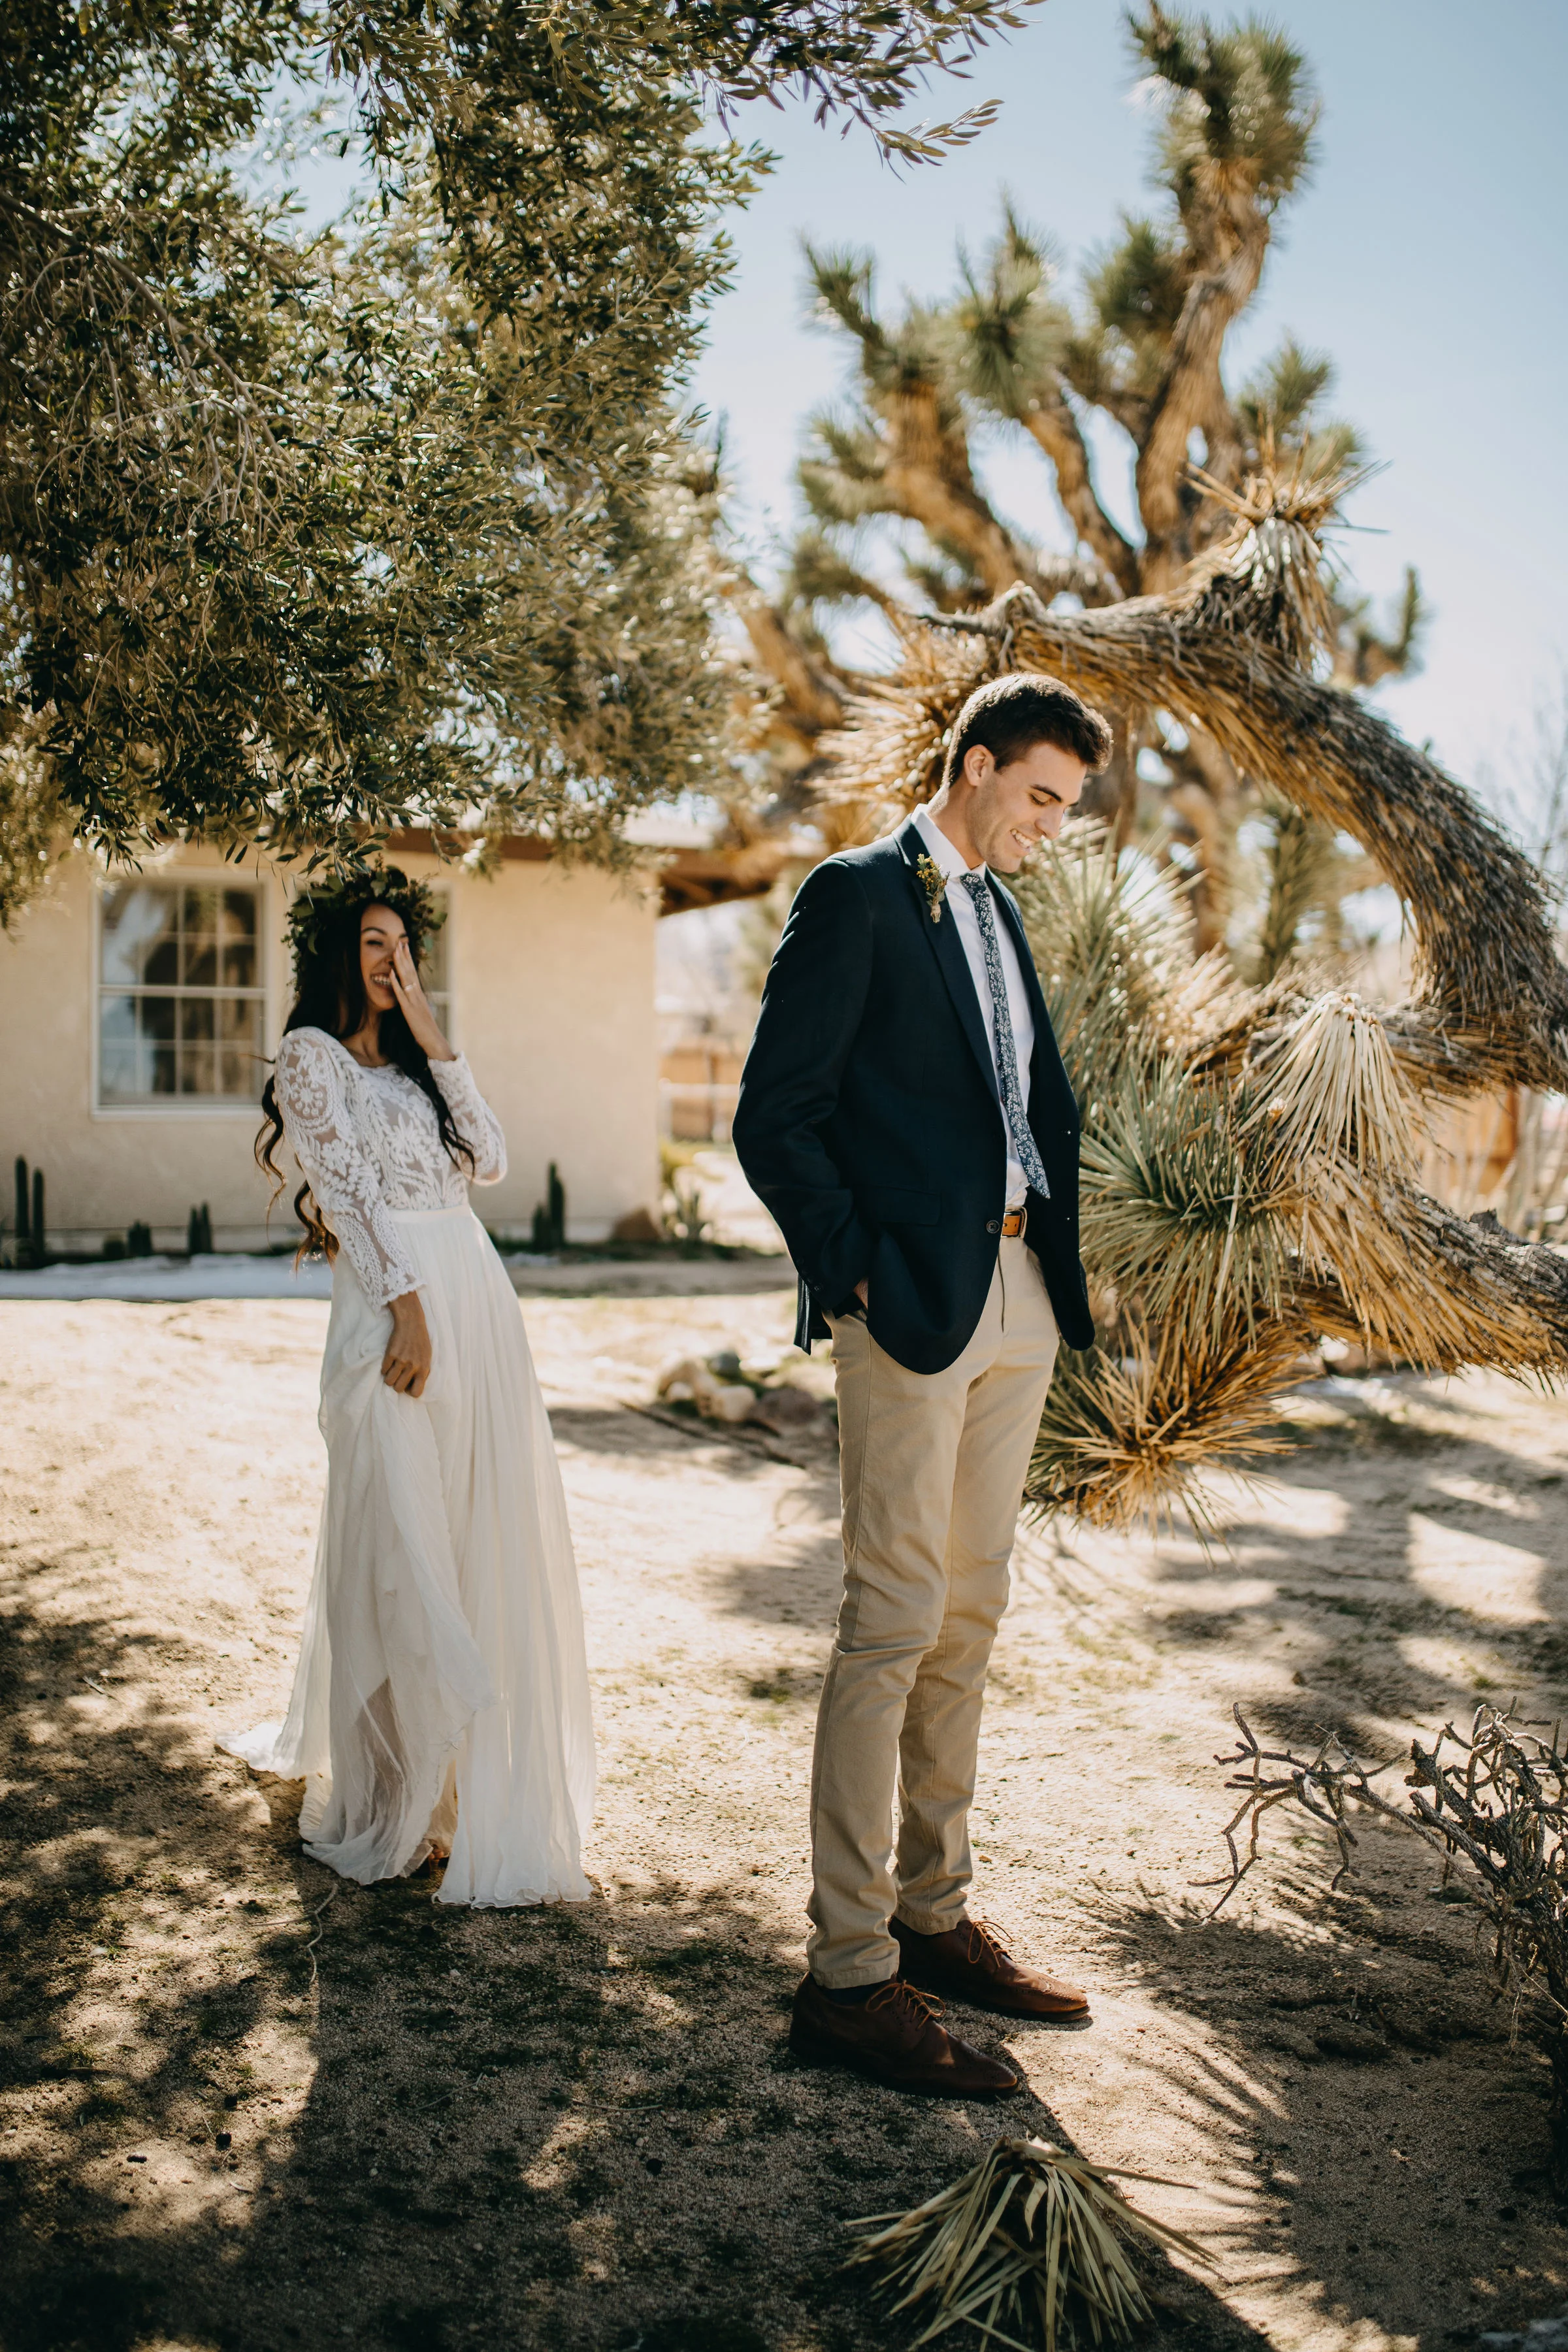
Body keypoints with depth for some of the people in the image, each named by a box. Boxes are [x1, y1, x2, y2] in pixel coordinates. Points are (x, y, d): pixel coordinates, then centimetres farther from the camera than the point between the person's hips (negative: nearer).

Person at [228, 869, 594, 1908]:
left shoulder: (407, 1063, 21)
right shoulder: (312, 1057, 0)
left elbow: (489, 1159, 9)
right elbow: (348, 1191, -10)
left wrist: (435, 1043, 4)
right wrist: (408, 1312, -18)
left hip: (477, 1299, 7)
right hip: (396, 1304, -7)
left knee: (489, 1532, 9)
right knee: (399, 1541, -3)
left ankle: (480, 1775, 23)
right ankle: (385, 1794, 9)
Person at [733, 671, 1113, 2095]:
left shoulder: (997, 910, 19)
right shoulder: (858, 896, -6)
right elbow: (774, 1118, -12)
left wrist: (1062, 1260, 10)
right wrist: (852, 1279, -15)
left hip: (1018, 1296, 9)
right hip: (915, 1300, -8)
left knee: (971, 1613, 12)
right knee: (895, 1622, -7)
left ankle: (934, 1916, 24)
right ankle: (848, 1975, 1)